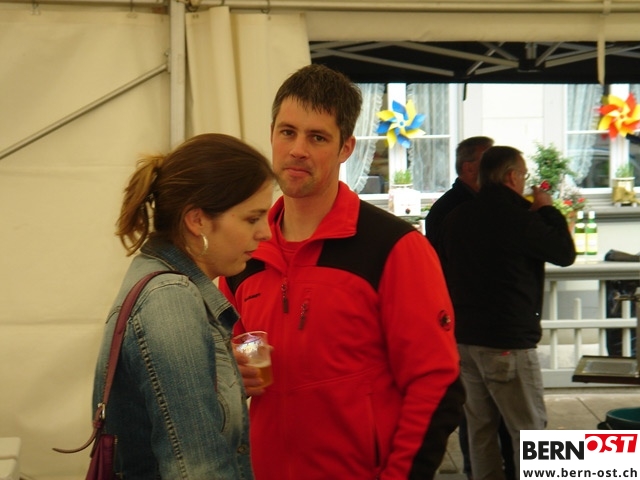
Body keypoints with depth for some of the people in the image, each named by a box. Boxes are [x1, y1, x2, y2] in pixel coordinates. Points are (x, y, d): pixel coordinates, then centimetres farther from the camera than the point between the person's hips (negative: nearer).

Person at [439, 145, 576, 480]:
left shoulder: (456, 218, 8)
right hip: (508, 339, -7)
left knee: (480, 425, 14)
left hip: (464, 336, 7)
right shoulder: (517, 216, -14)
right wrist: (547, 211, 9)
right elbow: (565, 254, -3)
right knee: (529, 429, 1)